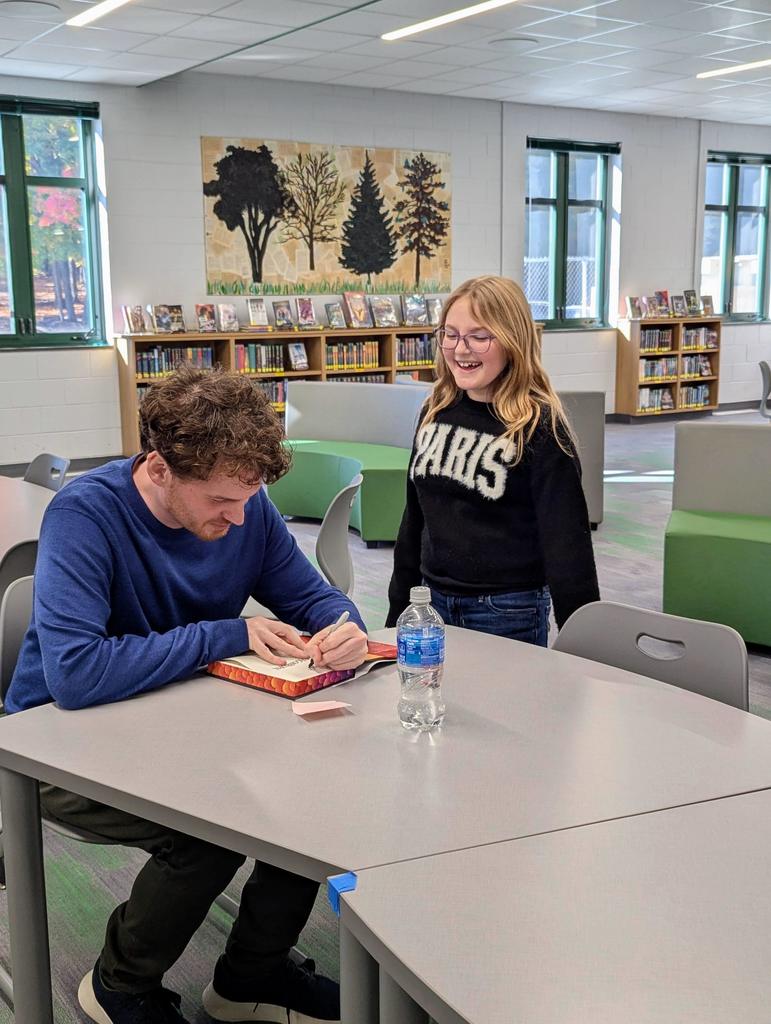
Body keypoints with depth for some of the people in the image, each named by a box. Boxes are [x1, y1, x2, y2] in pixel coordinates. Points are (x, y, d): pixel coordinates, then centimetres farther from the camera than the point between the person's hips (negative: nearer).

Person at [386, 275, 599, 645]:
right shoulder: (435, 411, 4)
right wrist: (398, 608, 13)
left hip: (509, 612, -5)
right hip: (435, 601, 5)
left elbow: (566, 539, -13)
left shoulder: (539, 426, -13)